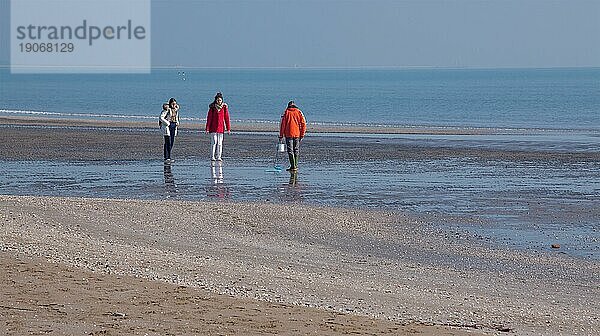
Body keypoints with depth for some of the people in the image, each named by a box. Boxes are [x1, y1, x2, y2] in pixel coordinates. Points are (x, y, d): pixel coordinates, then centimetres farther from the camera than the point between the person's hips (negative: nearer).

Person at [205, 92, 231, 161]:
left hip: (221, 128, 2)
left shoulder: (224, 107, 2)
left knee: (220, 143, 4)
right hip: (213, 127, -2)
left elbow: (226, 118, 5)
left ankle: (218, 157, 9)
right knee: (214, 142, -6)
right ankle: (212, 157, -1)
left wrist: (228, 129, 4)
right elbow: (209, 118, -3)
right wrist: (207, 128, -6)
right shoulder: (212, 107, -3)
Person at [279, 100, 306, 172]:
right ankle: (295, 166, 17)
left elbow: (282, 124, -1)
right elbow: (303, 123, 1)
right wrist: (302, 134, 6)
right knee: (296, 150, 14)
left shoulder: (286, 112, 1)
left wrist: (281, 135, 3)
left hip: (288, 134, -2)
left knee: (290, 150, -3)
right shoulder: (299, 112, 5)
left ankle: (293, 166, -11)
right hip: (297, 134, 2)